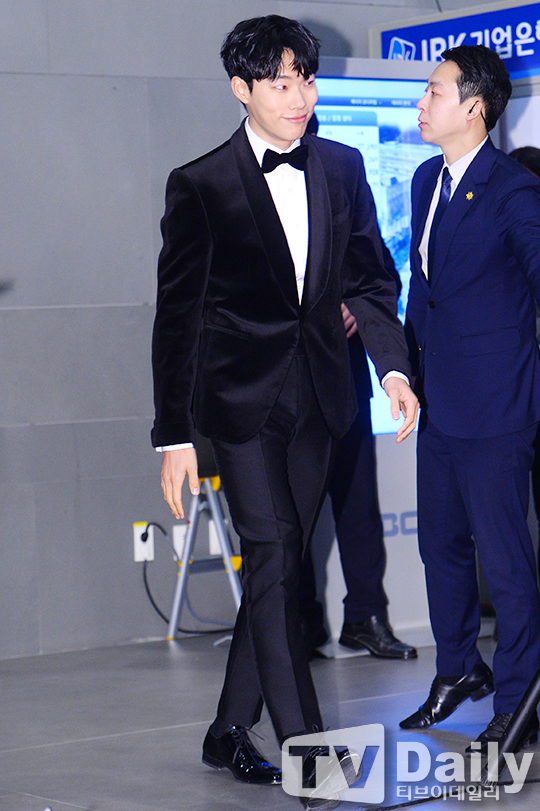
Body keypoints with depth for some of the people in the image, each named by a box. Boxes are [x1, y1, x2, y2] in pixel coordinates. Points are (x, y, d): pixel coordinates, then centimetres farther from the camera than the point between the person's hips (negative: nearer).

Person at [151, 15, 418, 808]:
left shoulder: (342, 169, 7)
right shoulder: (200, 186, -5)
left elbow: (371, 278, 14)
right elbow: (178, 317, -5)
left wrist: (394, 367, -2)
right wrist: (174, 436, -8)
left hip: (316, 398, 5)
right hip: (242, 397, -4)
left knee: (279, 563, 9)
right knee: (273, 558, -11)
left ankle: (229, 733, 22)